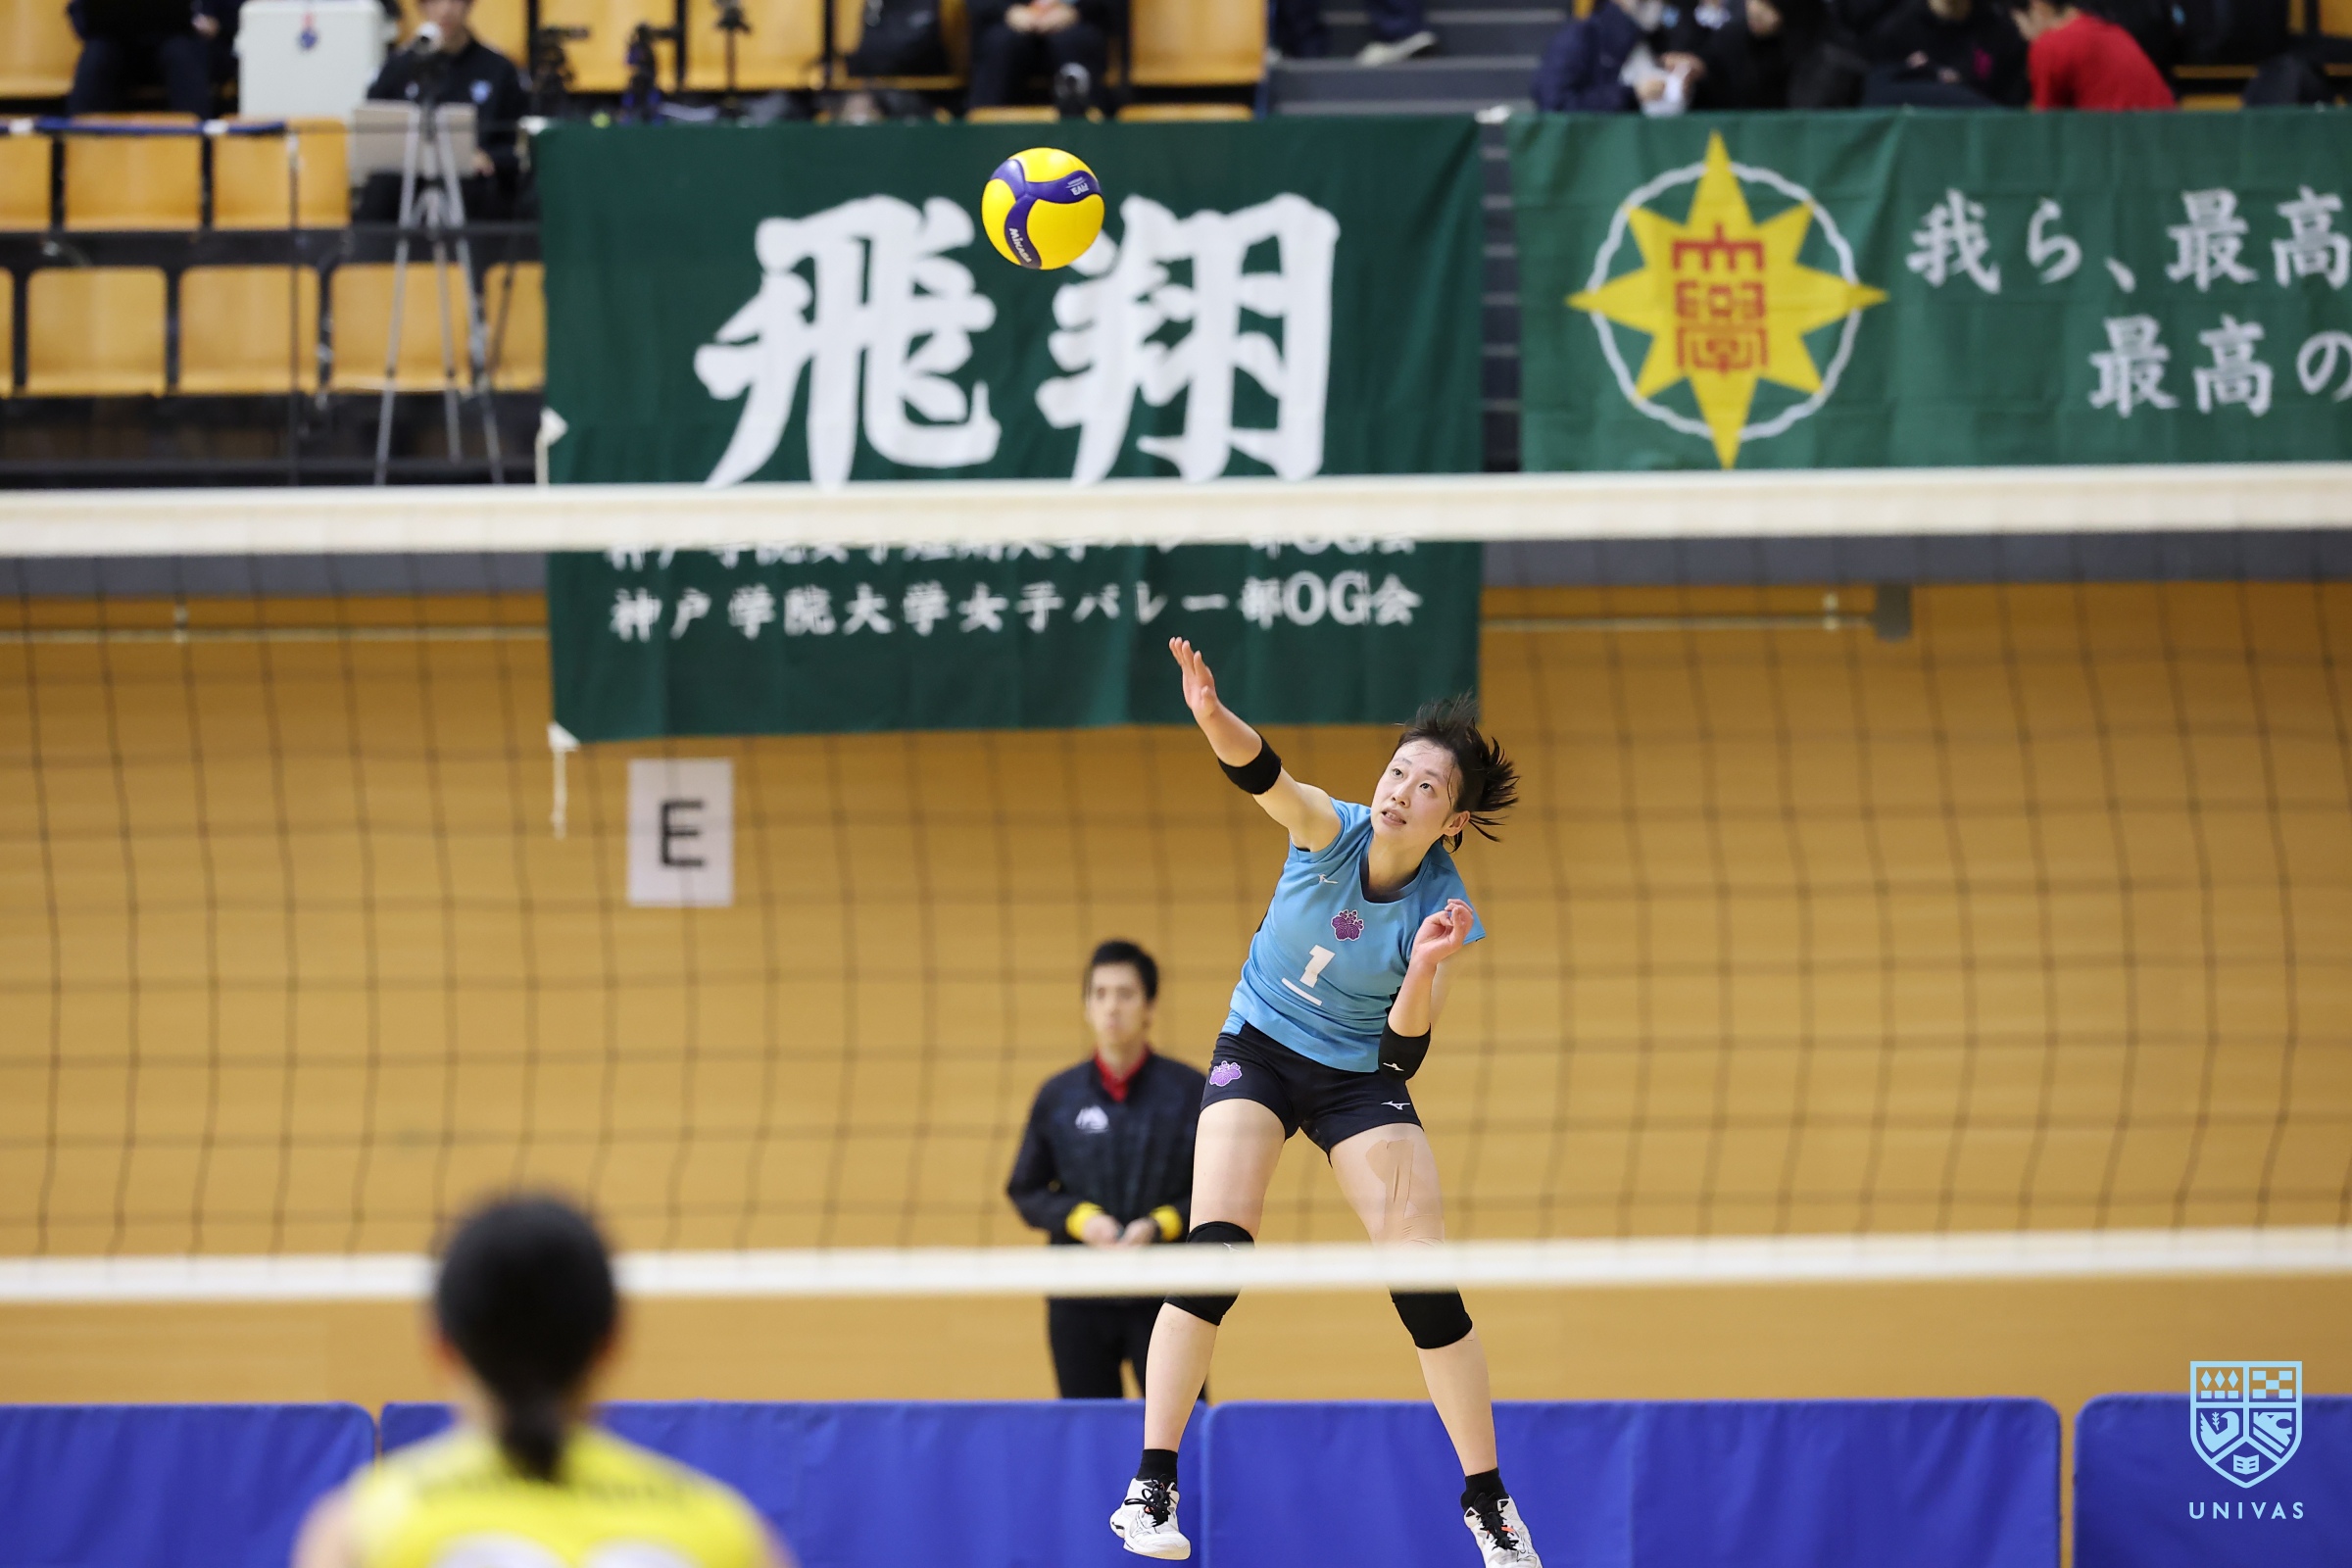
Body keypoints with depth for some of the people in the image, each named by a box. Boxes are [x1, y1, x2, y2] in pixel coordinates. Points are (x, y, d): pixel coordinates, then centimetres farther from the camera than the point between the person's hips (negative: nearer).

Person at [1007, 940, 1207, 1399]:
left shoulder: (1191, 1091, 1)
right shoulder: (1057, 1097, 8)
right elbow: (1026, 1191, 12)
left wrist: (1162, 1224, -14)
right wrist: (1078, 1219, -7)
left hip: (1166, 1296, -2)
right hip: (1079, 1301, 2)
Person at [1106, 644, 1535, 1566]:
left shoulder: (1444, 909, -15)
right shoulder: (1331, 833, -16)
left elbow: (1404, 1047, -19)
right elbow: (1261, 774, -37)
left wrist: (1426, 969, -37)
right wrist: (1213, 716, -58)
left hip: (1359, 1075, 1)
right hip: (1258, 1050, -1)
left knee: (1426, 1280, -8)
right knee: (1215, 1248, -21)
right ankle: (1150, 1488, -19)